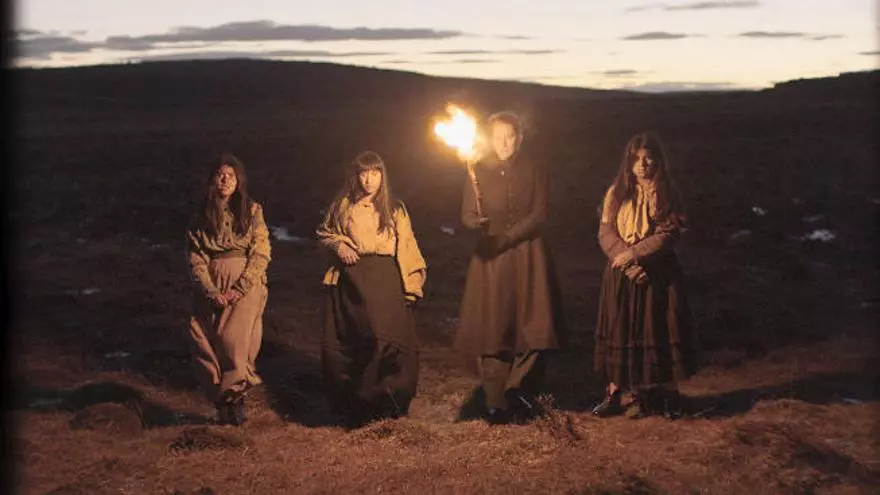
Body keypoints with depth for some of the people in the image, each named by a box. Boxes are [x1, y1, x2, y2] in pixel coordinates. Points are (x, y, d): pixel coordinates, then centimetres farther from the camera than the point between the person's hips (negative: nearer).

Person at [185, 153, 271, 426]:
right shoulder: (201, 215, 7)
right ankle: (222, 401, 3)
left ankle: (234, 395, -3)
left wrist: (239, 290, -12)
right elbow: (195, 257, 4)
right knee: (203, 337, -9)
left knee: (234, 336, -18)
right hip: (212, 286, 2)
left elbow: (261, 254, -2)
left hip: (246, 283, -2)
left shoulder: (252, 211, 3)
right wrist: (211, 291, -9)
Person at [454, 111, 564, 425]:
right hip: (489, 259, 0)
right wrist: (478, 224, -20)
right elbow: (467, 214, 4)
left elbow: (538, 216, -1)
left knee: (533, 326, -8)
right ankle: (496, 404, 0)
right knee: (491, 329, -5)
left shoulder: (535, 173, 7)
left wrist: (505, 238, -13)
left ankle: (519, 390, 7)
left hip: (527, 258, 1)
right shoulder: (479, 172, 7)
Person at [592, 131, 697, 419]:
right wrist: (627, 264, -15)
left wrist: (633, 253, -18)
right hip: (621, 275, 2)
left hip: (658, 274, -2)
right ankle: (614, 395, 7)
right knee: (619, 332, 2)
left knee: (659, 331, -1)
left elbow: (668, 235, -9)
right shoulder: (617, 193, 7)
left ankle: (669, 396, 8)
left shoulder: (666, 195, 1)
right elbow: (605, 233, -1)